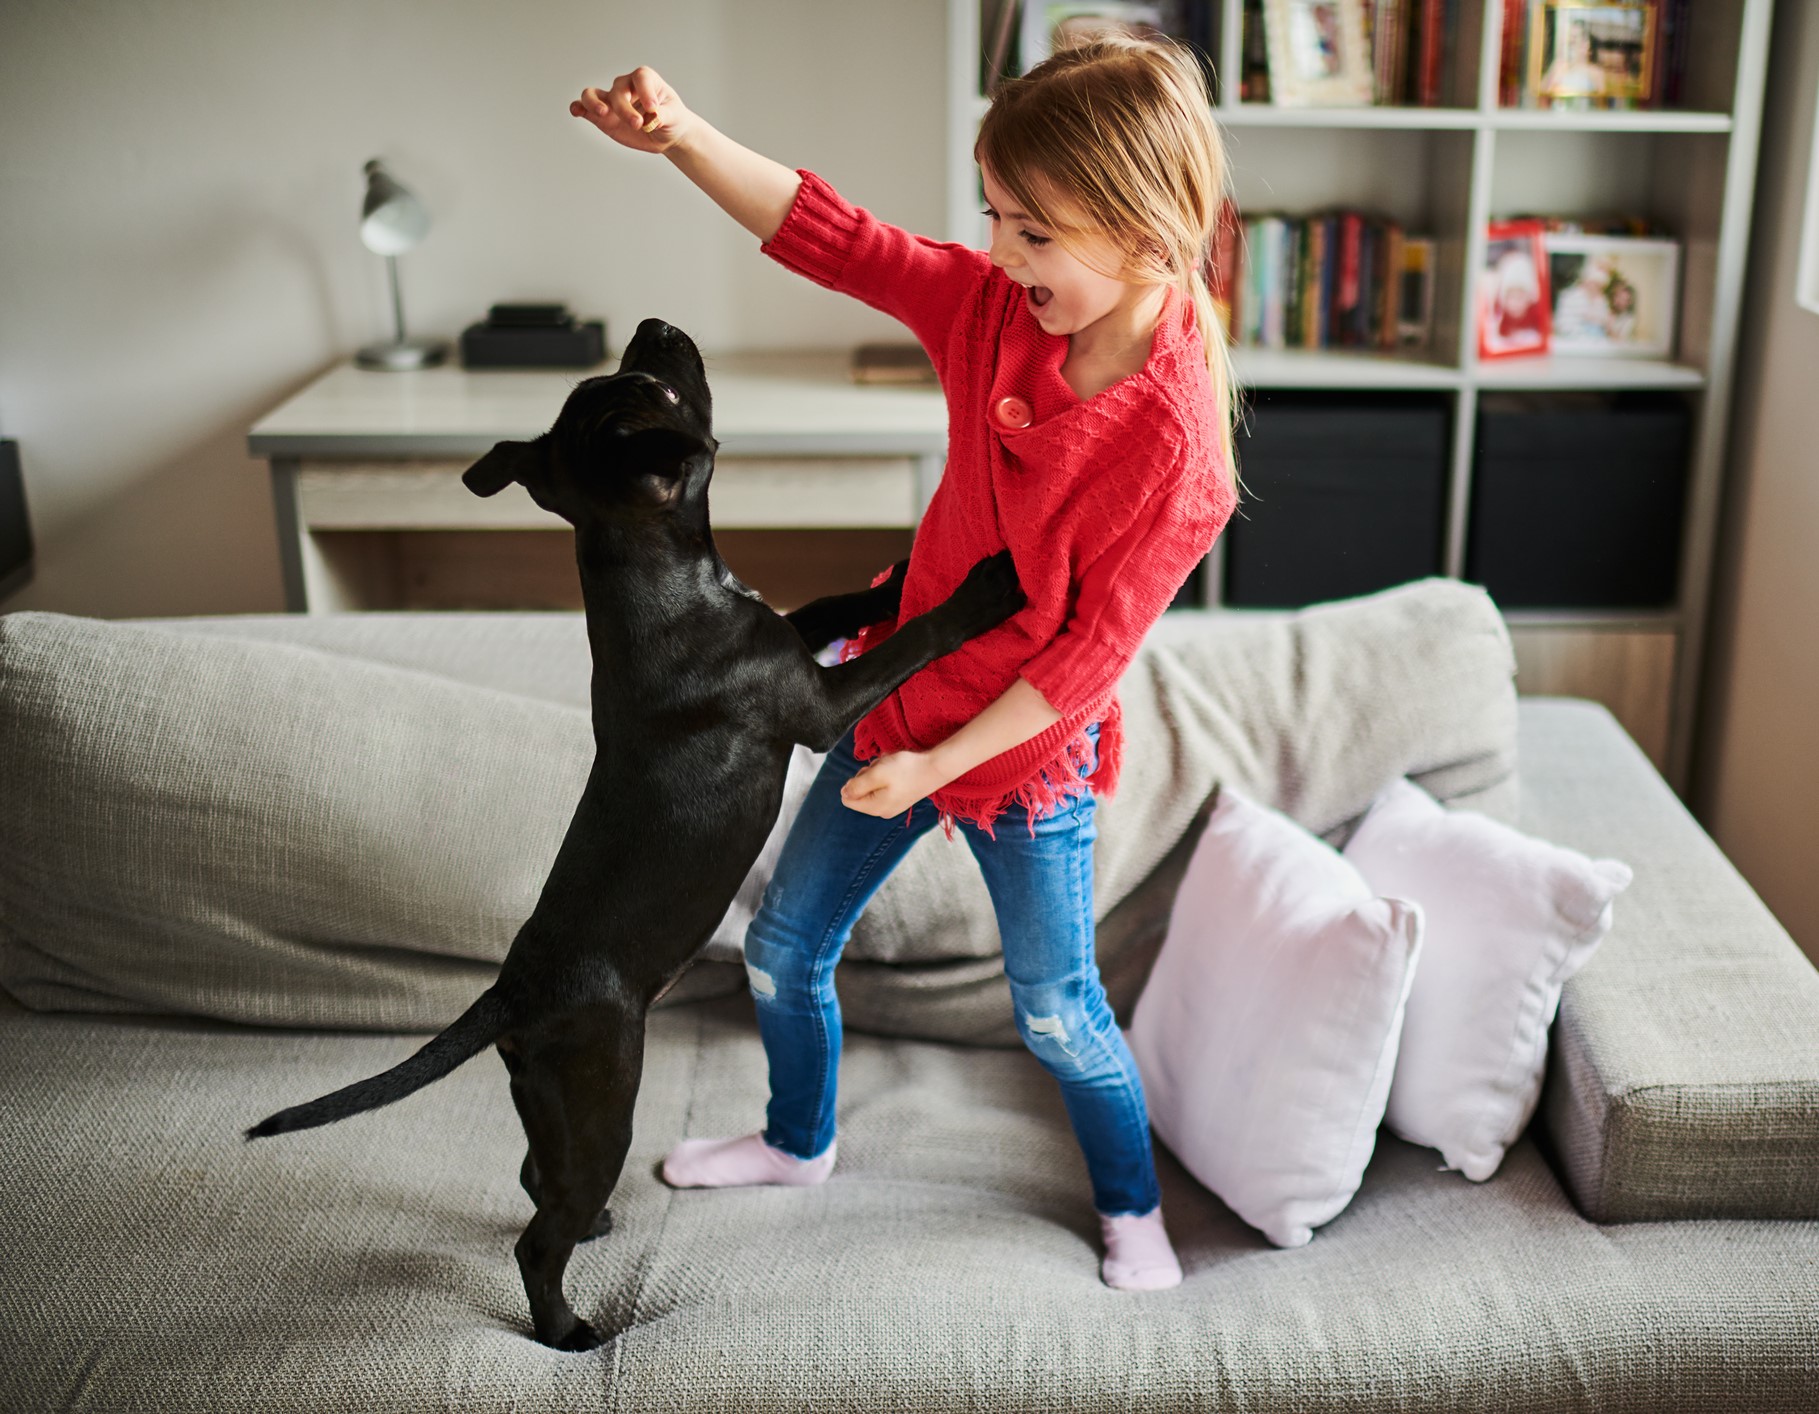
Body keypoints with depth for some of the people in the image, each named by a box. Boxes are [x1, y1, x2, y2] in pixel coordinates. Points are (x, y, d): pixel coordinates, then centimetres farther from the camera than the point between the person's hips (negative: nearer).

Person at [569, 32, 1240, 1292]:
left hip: (1029, 753, -6)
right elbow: (834, 240, -10)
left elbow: (1093, 649, -23)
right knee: (784, 947, 19)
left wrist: (941, 763, -19)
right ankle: (800, 1140, 48)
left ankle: (1132, 1204, 41)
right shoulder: (998, 308, -12)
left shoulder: (1174, 442, -28)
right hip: (901, 696, 6)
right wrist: (683, 138, -24)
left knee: (1058, 1012, 11)